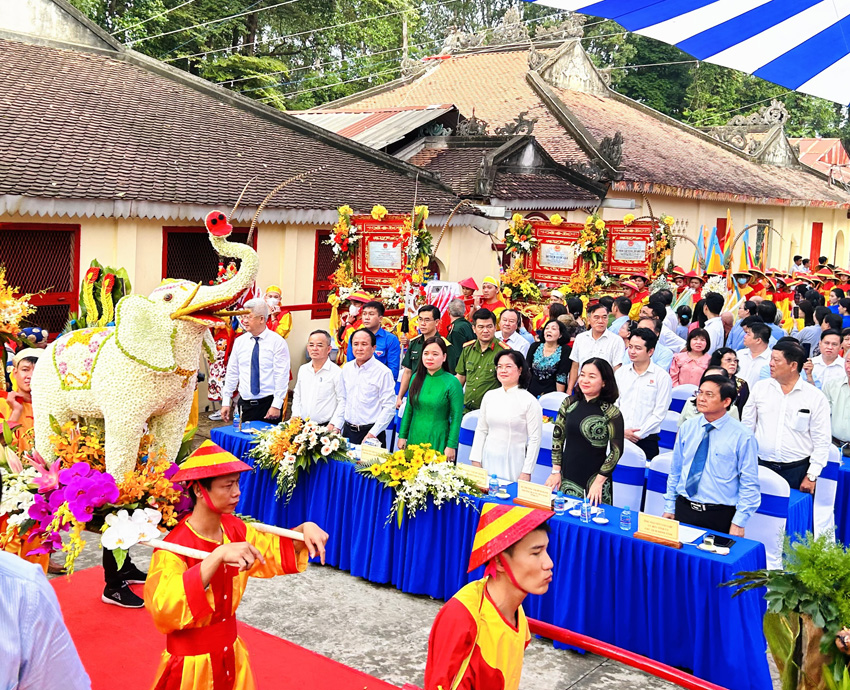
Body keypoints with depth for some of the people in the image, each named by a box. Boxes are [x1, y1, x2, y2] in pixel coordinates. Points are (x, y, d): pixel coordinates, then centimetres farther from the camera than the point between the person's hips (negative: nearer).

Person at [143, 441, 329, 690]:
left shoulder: (233, 529, -4)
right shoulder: (174, 547, -24)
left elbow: (273, 551, 11)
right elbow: (164, 606, -39)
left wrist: (304, 530, -10)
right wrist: (219, 555, -45)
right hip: (192, 665, -6)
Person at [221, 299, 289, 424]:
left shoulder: (277, 342, -6)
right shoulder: (239, 341, 8)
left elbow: (282, 375, -9)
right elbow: (232, 372, 11)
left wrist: (276, 405, -15)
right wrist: (226, 402, 7)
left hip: (269, 403, -4)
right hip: (245, 404, 4)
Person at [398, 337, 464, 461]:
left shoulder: (452, 383, -8)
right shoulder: (416, 377, 6)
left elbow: (456, 417, -9)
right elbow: (409, 409, 12)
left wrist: (451, 446, -12)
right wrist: (402, 436, 8)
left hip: (438, 443, -4)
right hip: (414, 440, 4)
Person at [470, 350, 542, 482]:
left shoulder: (530, 401, -5)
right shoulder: (489, 396, 8)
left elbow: (535, 439, -6)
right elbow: (481, 431, 12)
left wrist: (526, 472, -10)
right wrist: (476, 461, 6)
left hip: (513, 463, -4)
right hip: (488, 460, 4)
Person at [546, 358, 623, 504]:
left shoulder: (611, 412, -9)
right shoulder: (569, 403, 1)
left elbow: (616, 450, -7)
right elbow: (557, 437, 7)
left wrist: (599, 481, -11)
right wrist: (556, 471, 4)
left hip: (594, 480, -3)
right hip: (567, 478, 3)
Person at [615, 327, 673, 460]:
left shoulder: (662, 377, -2)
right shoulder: (621, 372, 10)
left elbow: (660, 413, -4)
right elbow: (614, 404, 8)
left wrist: (639, 434, -9)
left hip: (646, 440, -3)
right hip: (619, 437, 3)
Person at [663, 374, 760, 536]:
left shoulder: (742, 436, -9)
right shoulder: (687, 427, 3)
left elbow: (749, 485, -7)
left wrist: (739, 523, -10)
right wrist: (669, 507, 9)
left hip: (720, 516, -4)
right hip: (683, 509, 4)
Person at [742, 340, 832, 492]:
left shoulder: (816, 398, -3)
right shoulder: (760, 388, 4)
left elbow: (822, 441, -1)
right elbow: (747, 427, 11)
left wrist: (812, 476, -5)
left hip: (797, 470, -2)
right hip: (761, 466, 2)